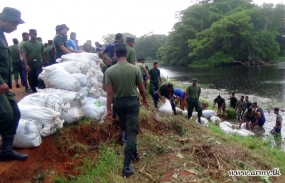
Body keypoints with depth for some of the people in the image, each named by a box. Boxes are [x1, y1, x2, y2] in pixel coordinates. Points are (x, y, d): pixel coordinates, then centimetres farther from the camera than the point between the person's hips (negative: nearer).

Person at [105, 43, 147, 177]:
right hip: (132, 102, -2)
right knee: (132, 131, -1)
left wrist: (108, 109, -3)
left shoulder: (110, 71, -8)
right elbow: (141, 88, 1)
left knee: (126, 130, 21)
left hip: (119, 103, 2)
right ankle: (126, 166, -4)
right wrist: (144, 99, 19)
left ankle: (134, 152, 39)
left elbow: (109, 92, -10)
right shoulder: (135, 69, -8)